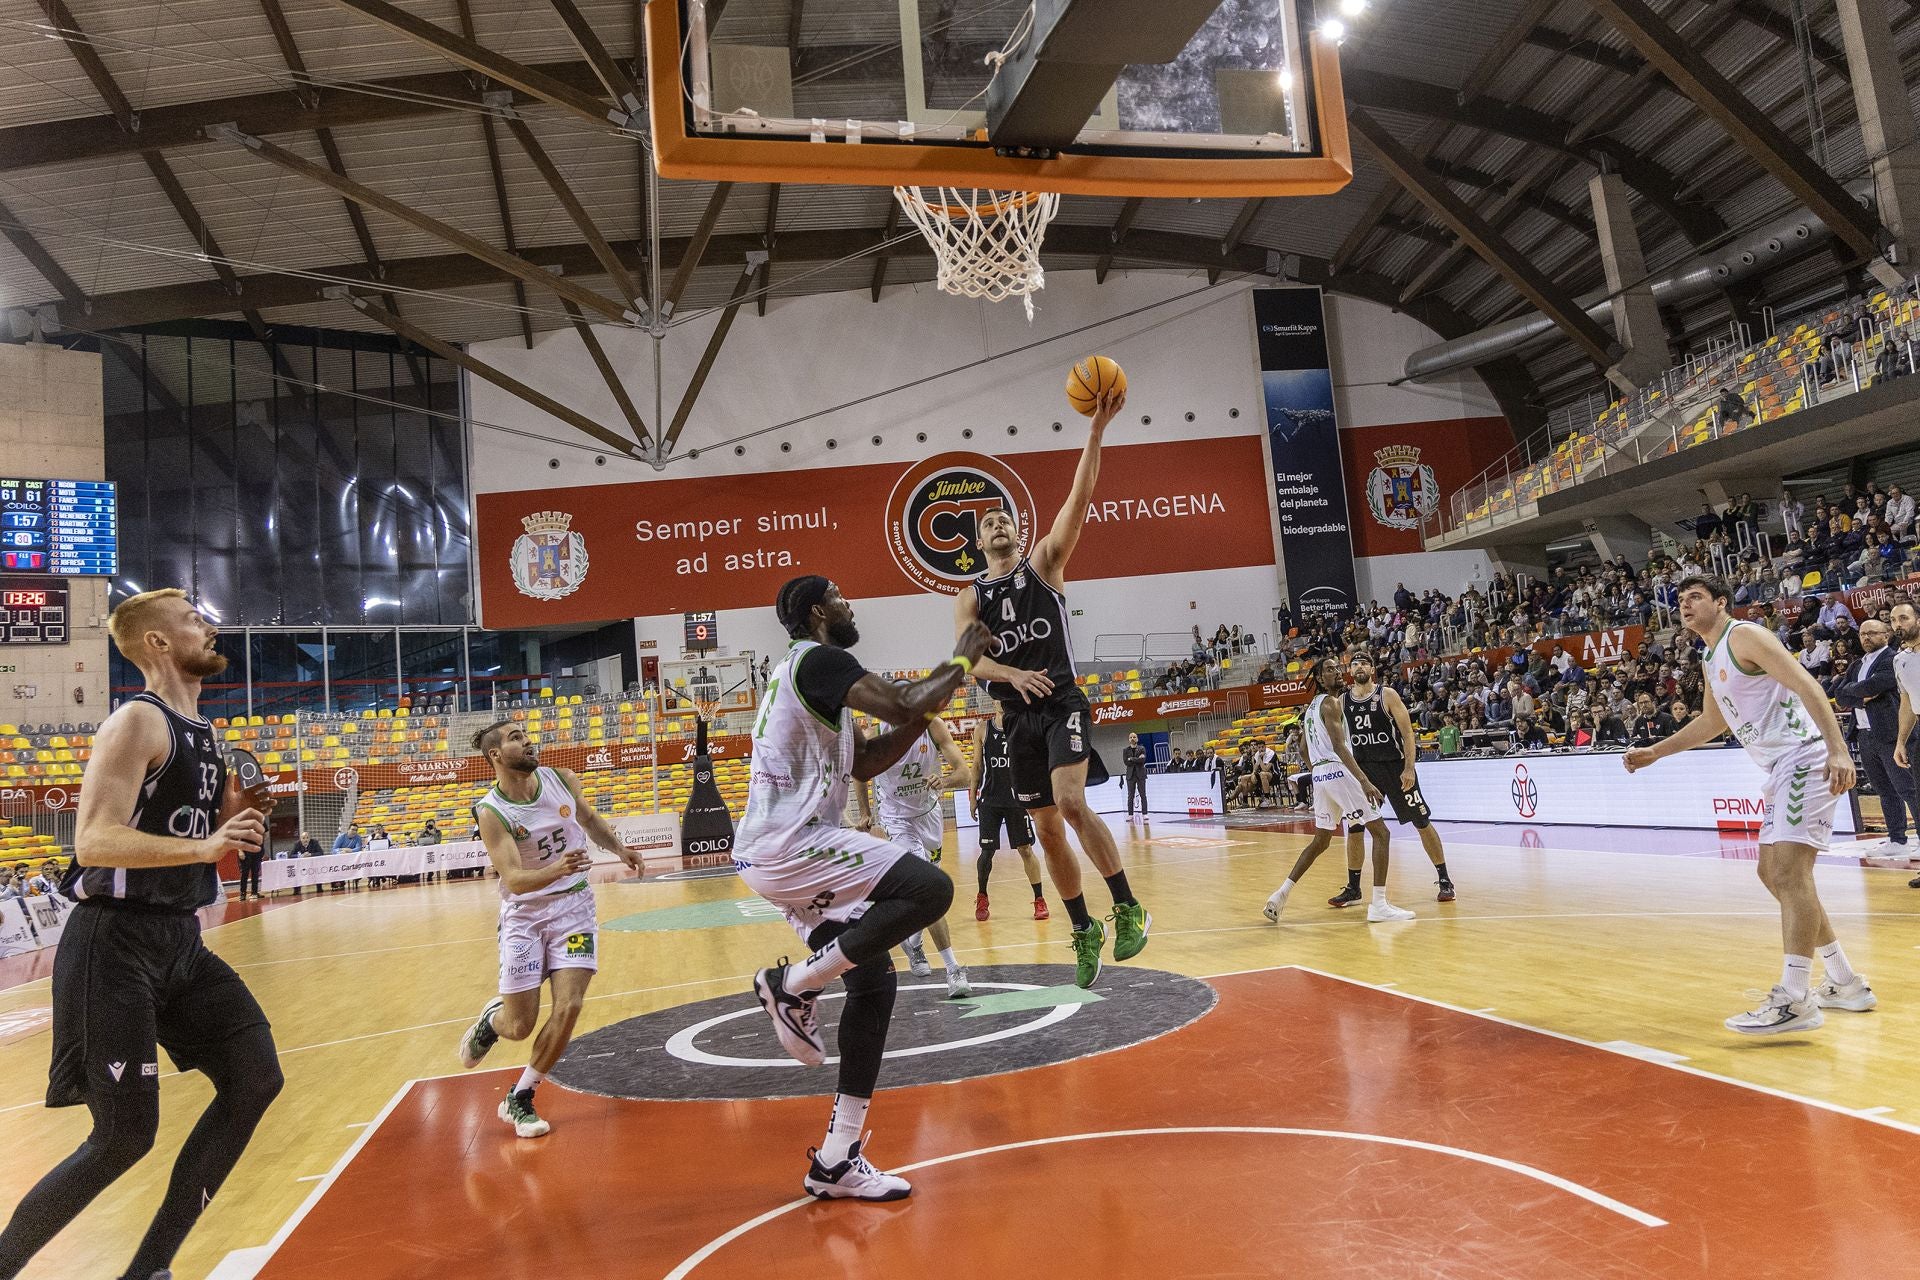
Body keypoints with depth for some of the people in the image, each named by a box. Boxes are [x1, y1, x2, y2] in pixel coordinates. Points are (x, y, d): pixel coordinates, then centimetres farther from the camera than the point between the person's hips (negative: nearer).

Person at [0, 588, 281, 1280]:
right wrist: (204, 845, -34)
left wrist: (237, 814, 2)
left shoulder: (203, 732, 13)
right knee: (125, 1136, -5)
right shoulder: (138, 721, -14)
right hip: (116, 943, -8)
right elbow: (94, 841, -24)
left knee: (255, 1077, 3)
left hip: (180, 939, 8)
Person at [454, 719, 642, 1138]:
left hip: (574, 906, 3)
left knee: (567, 1008, -11)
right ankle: (491, 1019, 38)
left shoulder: (562, 780, -6)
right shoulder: (491, 812, -18)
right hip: (524, 914, -2)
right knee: (520, 1026, 0)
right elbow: (514, 880, -27)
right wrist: (555, 870, -44)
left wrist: (619, 850, 9)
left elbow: (590, 819, 16)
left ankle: (519, 1099, 9)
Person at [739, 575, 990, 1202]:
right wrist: (961, 663, -5)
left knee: (873, 980, 10)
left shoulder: (809, 670, 23)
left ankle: (837, 1159, 15)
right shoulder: (820, 658, -9)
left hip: (776, 854, 11)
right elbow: (901, 704, -22)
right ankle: (792, 985, -7)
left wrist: (930, 709, 15)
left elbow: (865, 761, 25)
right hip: (791, 845, -11)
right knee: (929, 888, -20)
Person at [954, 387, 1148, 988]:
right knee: (1048, 831, 7)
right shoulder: (969, 597, 11)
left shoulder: (1043, 563, 6)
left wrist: (1096, 430, -18)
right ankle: (1084, 932, 22)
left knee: (1072, 803, -24)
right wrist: (1010, 673, -26)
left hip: (1063, 702, -4)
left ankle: (1129, 909, -11)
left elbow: (1079, 498, -7)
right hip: (1018, 716, 4)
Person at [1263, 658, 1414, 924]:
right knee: (1380, 833, -4)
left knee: (1320, 841, 19)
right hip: (1338, 772, -9)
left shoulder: (1312, 707, 20)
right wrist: (1364, 781, -28)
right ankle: (1379, 905, -9)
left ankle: (1281, 895, 12)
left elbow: (1305, 750, 27)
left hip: (1319, 776, 9)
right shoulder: (1330, 702, -9)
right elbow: (1338, 746, -22)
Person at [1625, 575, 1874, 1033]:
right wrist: (1653, 753, 31)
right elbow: (1713, 722, 31)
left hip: (1803, 759, -10)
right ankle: (1846, 984, 23)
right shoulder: (1710, 660, 18)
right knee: (1773, 874, 13)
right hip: (1780, 770, 10)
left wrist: (1838, 750, -30)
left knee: (1790, 872, -17)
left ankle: (1795, 999, -19)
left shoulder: (1744, 635, -10)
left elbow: (1806, 685, -20)